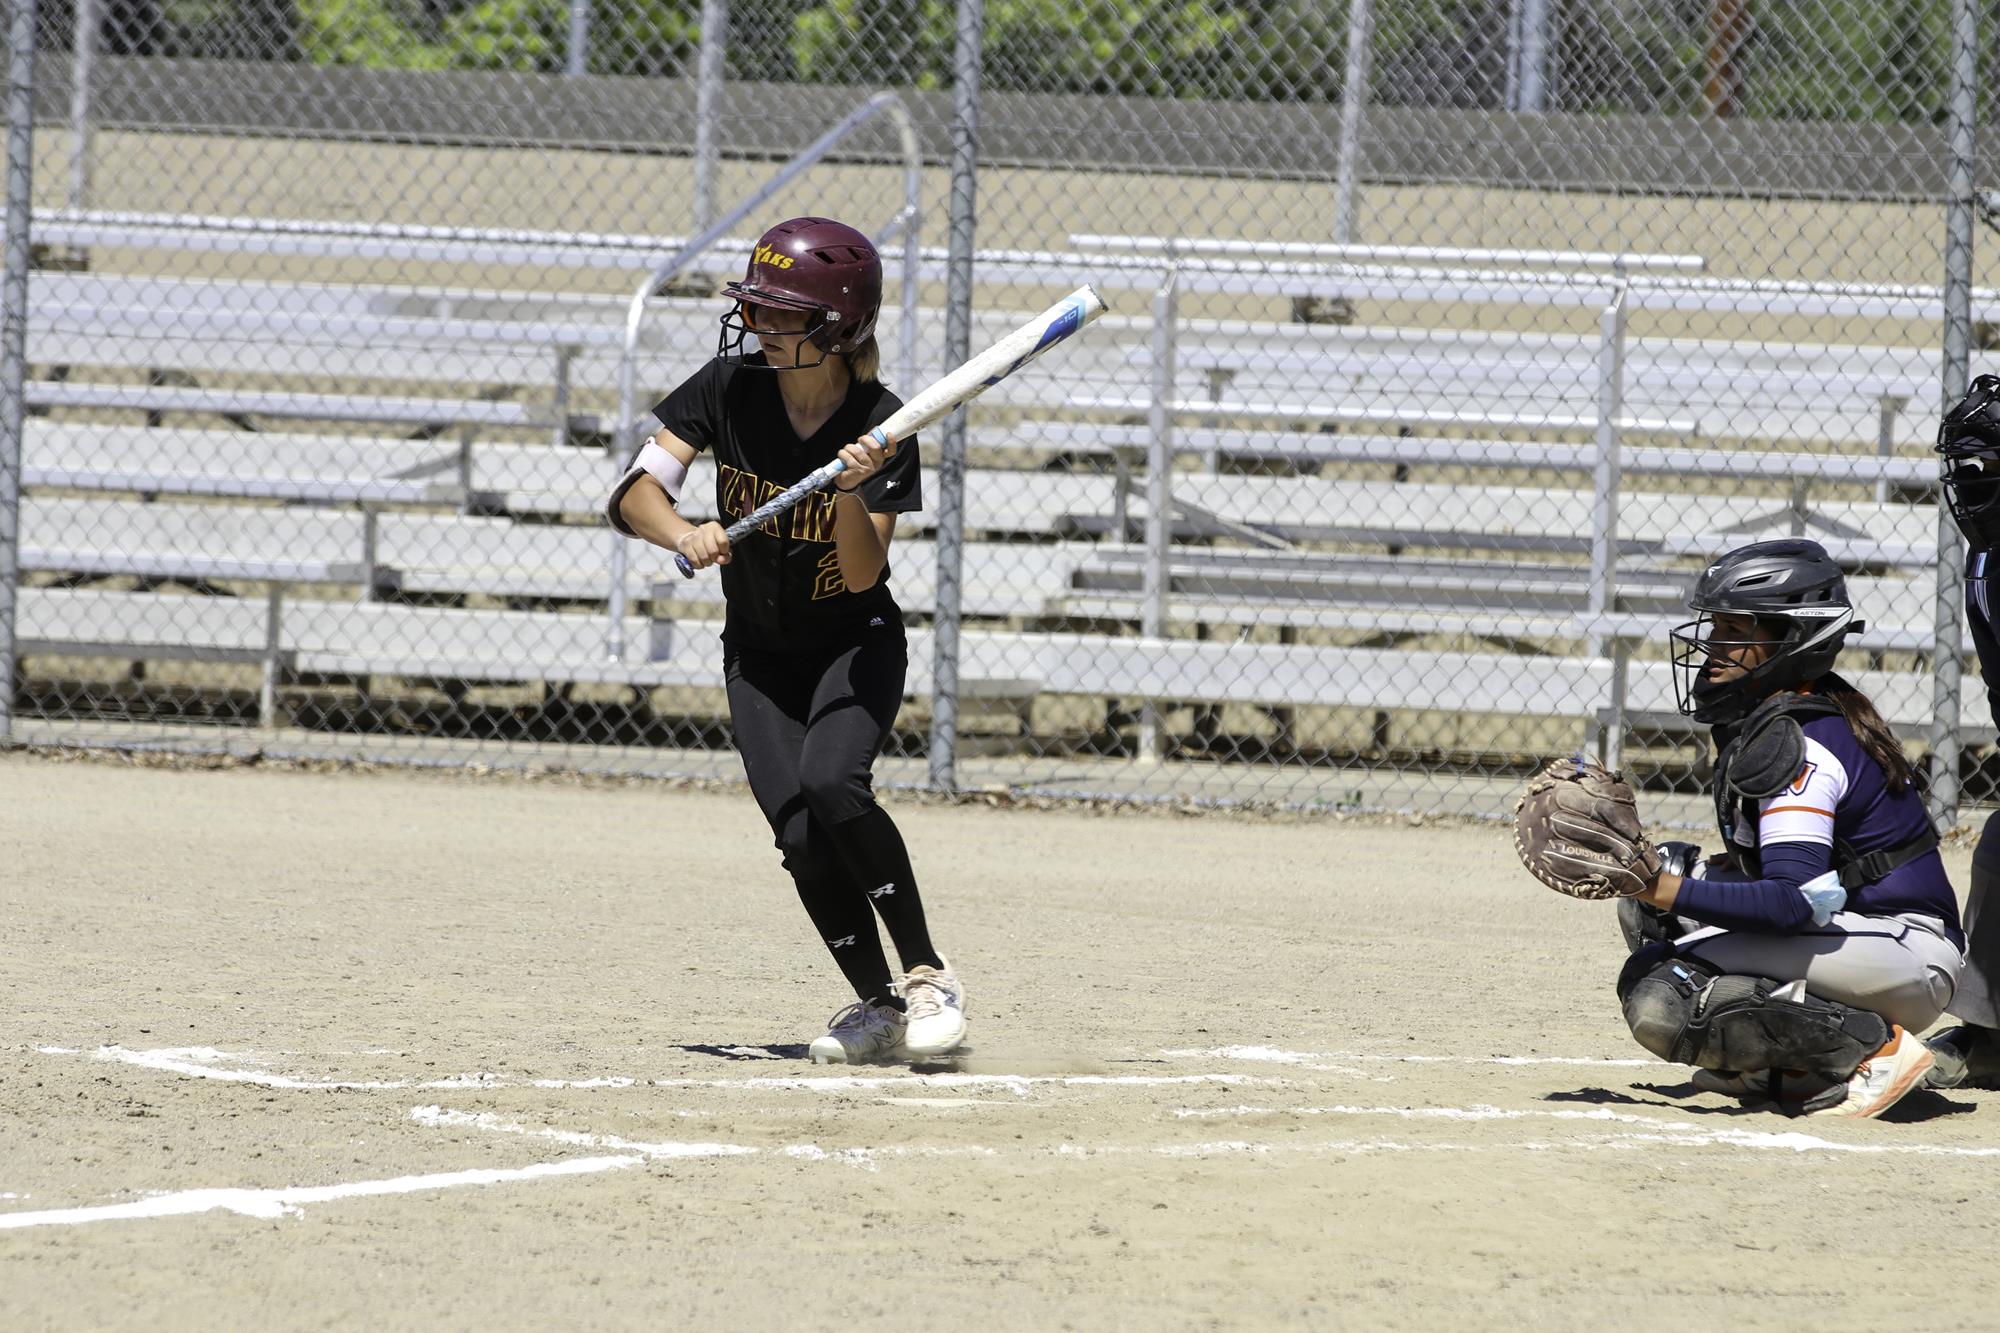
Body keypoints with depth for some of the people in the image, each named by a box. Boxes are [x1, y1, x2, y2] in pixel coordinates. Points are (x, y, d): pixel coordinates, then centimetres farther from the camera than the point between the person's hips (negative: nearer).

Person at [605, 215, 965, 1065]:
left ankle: (926, 973, -14)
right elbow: (633, 494, -18)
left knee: (831, 782, -29)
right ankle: (877, 1006, 5)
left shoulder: (880, 426, -19)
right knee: (802, 835, -14)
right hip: (760, 651, 3)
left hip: (855, 640, -3)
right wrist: (683, 533, -38)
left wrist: (852, 492, -40)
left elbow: (862, 573, -22)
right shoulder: (729, 389, -13)